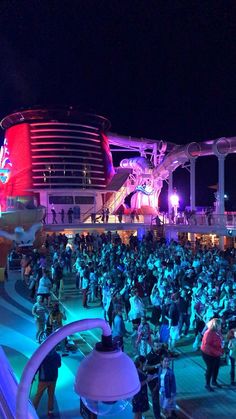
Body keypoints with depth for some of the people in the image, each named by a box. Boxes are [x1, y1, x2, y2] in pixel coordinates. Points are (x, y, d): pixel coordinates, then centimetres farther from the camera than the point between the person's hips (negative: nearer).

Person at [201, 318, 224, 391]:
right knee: (210, 368, 6)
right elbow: (206, 345, -30)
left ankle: (214, 381, 43)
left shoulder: (218, 332, -5)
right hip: (208, 354, -8)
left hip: (216, 354, 8)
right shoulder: (209, 333, -29)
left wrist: (221, 351, 1)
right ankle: (207, 384, 26)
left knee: (216, 367, 20)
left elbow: (220, 341, 9)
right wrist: (216, 352, -30)